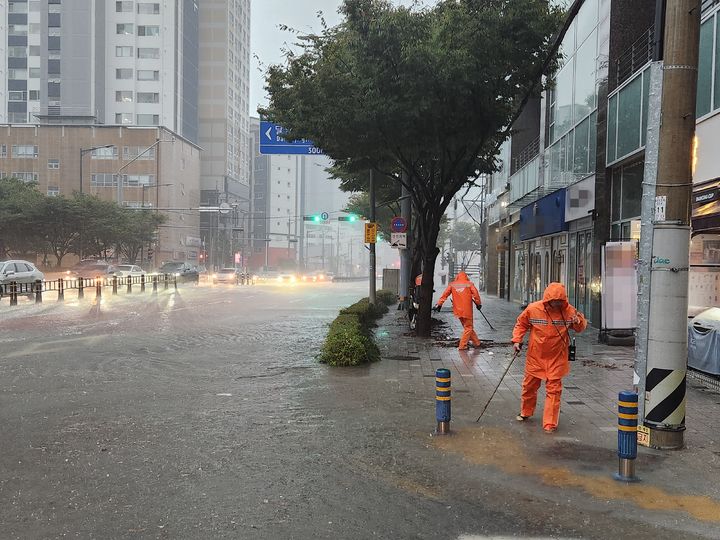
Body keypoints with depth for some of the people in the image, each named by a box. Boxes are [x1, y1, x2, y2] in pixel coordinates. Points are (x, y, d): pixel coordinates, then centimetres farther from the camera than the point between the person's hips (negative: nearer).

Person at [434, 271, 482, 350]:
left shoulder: (452, 285, 6)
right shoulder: (469, 284, -1)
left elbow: (445, 294, 0)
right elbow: (475, 294, -6)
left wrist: (439, 304, 2)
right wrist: (478, 304, 7)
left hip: (458, 310, 4)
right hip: (467, 310, -4)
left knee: (467, 327, 17)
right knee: (468, 327, 5)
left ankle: (476, 342, 24)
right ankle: (462, 346, -2)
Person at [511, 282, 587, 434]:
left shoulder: (568, 310, -11)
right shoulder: (533, 309, -11)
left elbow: (581, 327, 1)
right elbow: (521, 324, 5)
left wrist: (578, 321, -21)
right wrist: (517, 340, -5)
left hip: (556, 357, -1)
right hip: (535, 355, 1)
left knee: (554, 390, -1)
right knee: (530, 385, 16)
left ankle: (550, 423, 9)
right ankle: (525, 412, 41)